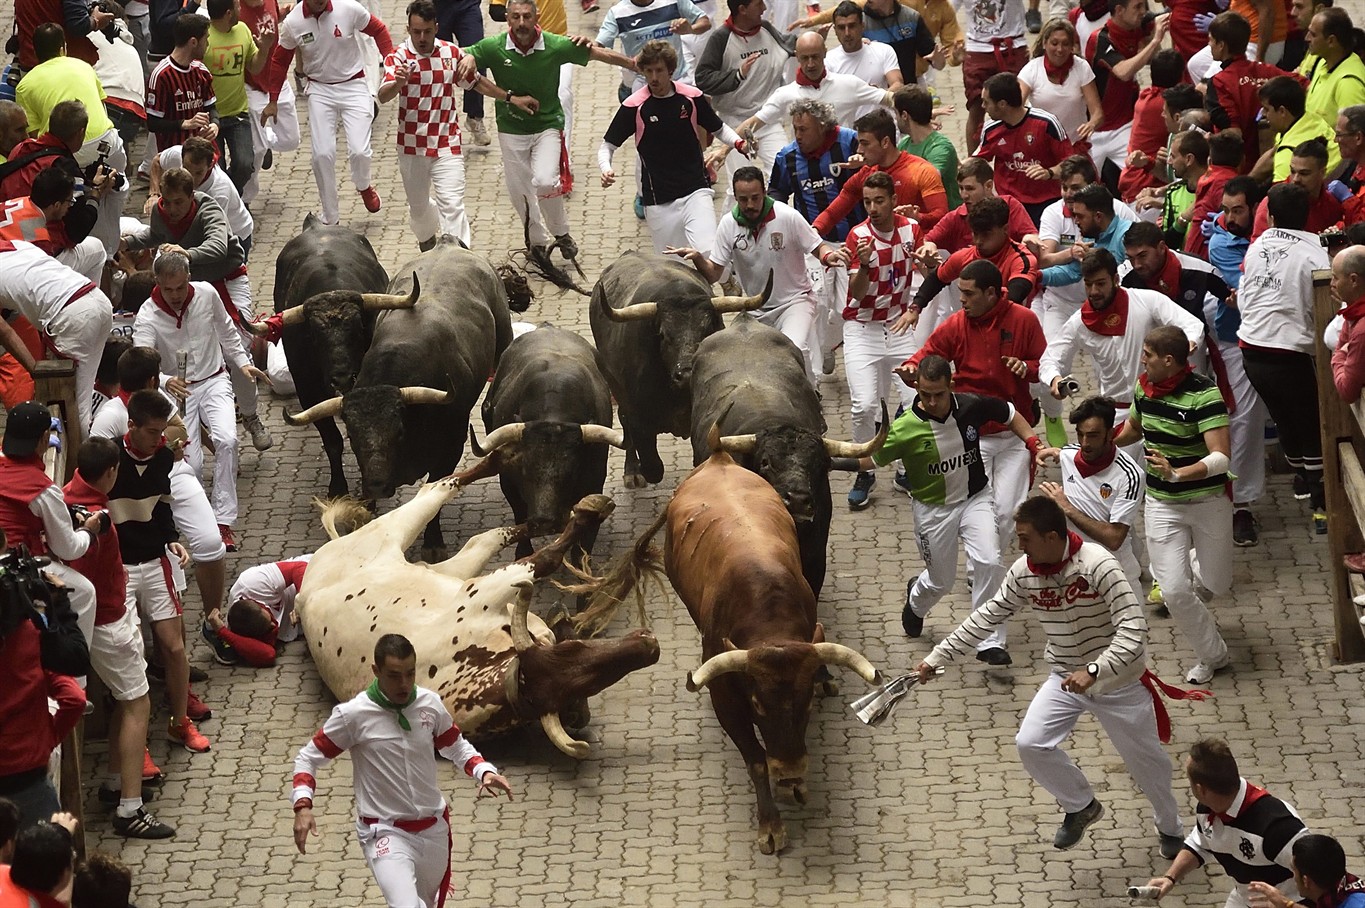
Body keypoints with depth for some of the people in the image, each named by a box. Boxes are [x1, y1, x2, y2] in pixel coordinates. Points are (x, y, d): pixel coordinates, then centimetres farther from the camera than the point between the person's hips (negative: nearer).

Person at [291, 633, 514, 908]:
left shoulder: (430, 704, -2)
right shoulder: (353, 715, -13)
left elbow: (456, 746, 15)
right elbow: (308, 758, -3)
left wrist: (485, 772, -4)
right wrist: (302, 807, -18)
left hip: (434, 828, 6)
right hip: (385, 833, -5)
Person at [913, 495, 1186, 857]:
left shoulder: (1097, 564, -29)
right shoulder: (1023, 573, -12)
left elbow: (1133, 627, -31)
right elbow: (987, 617, 1)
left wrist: (1094, 671, -41)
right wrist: (937, 657, 0)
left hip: (1117, 676, -4)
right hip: (1066, 677, 4)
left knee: (1145, 759, 11)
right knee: (1030, 744, -13)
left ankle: (1170, 828, 40)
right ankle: (1081, 806, 15)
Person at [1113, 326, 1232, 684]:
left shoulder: (1205, 395, -22)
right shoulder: (1144, 388, -3)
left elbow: (1220, 458, -29)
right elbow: (1132, 429, 21)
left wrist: (1178, 474, -43)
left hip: (1208, 502, -4)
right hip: (1161, 504, 4)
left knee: (1215, 584, 9)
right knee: (1174, 591, -5)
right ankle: (1212, 655, 14)